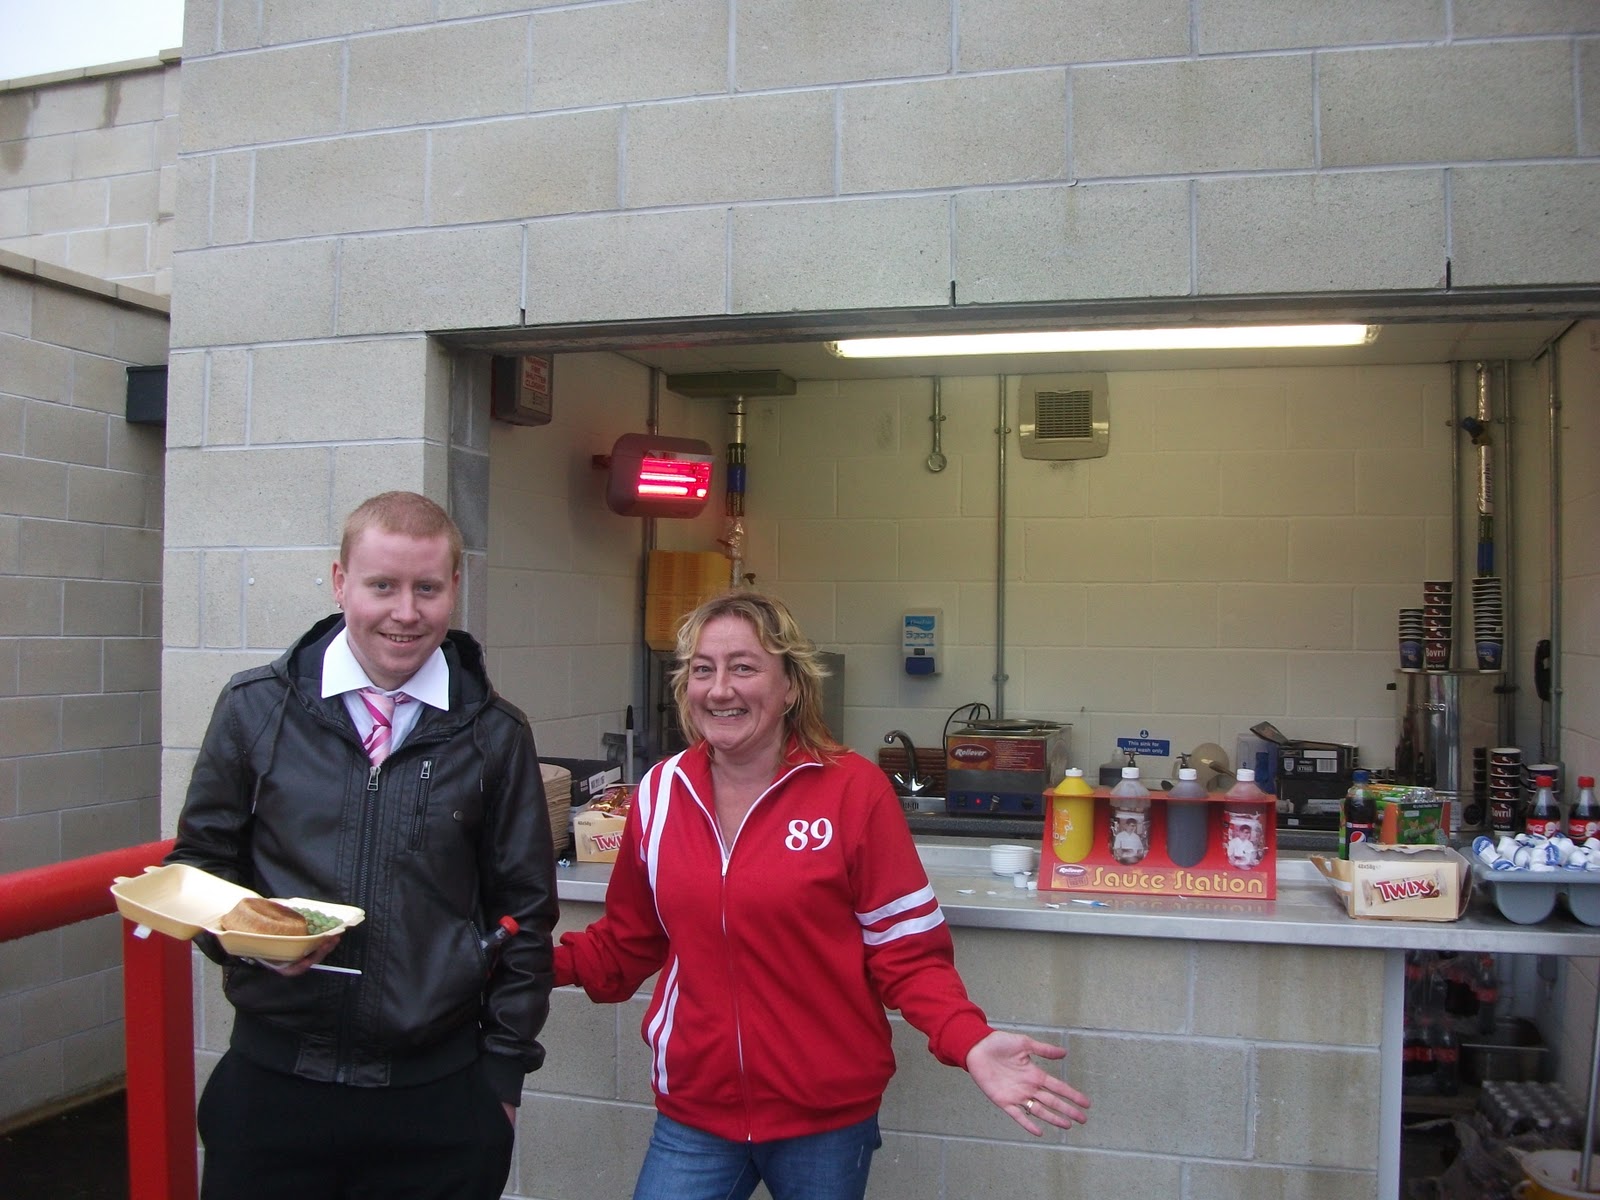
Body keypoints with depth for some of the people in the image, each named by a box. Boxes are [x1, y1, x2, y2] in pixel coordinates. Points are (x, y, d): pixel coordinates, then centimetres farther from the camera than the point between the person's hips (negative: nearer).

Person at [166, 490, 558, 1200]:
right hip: (270, 1079, 1)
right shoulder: (255, 708, -1)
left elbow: (523, 913, 4)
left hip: (439, 1093, 0)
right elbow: (199, 859, 9)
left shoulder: (494, 736, -1)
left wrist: (503, 1071, 4)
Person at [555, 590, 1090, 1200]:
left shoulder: (853, 789, -12)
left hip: (827, 1117, -2)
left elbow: (907, 950, -10)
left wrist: (969, 1041, -25)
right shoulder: (660, 792, -1)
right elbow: (629, 942, 10)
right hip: (694, 1110, 3)